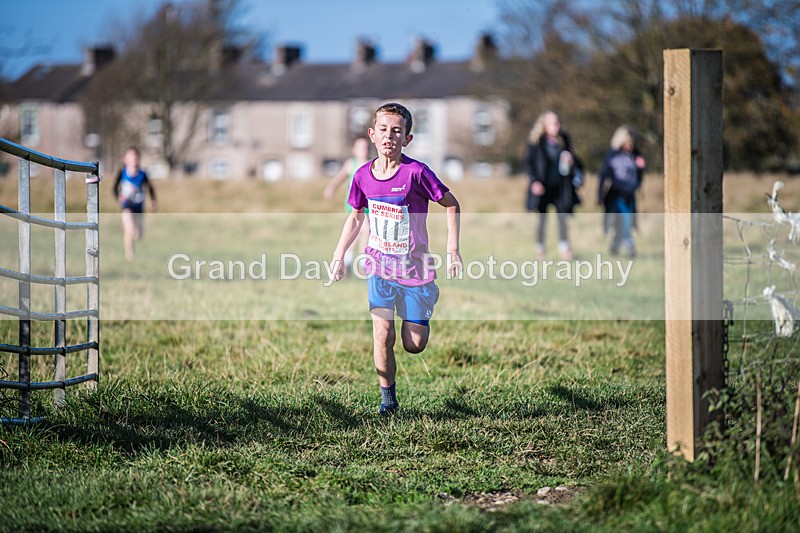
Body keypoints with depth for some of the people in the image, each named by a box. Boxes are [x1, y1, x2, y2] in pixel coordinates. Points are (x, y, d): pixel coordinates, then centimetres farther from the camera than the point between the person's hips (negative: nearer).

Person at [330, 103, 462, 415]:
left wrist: (453, 251, -9)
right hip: (380, 266, 2)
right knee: (383, 334, -11)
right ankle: (387, 396, 6)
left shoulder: (416, 173, -16)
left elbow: (452, 205, -5)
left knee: (414, 345, 3)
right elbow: (355, 217, 14)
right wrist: (339, 256, 12)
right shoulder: (363, 176, -3)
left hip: (414, 267, -2)